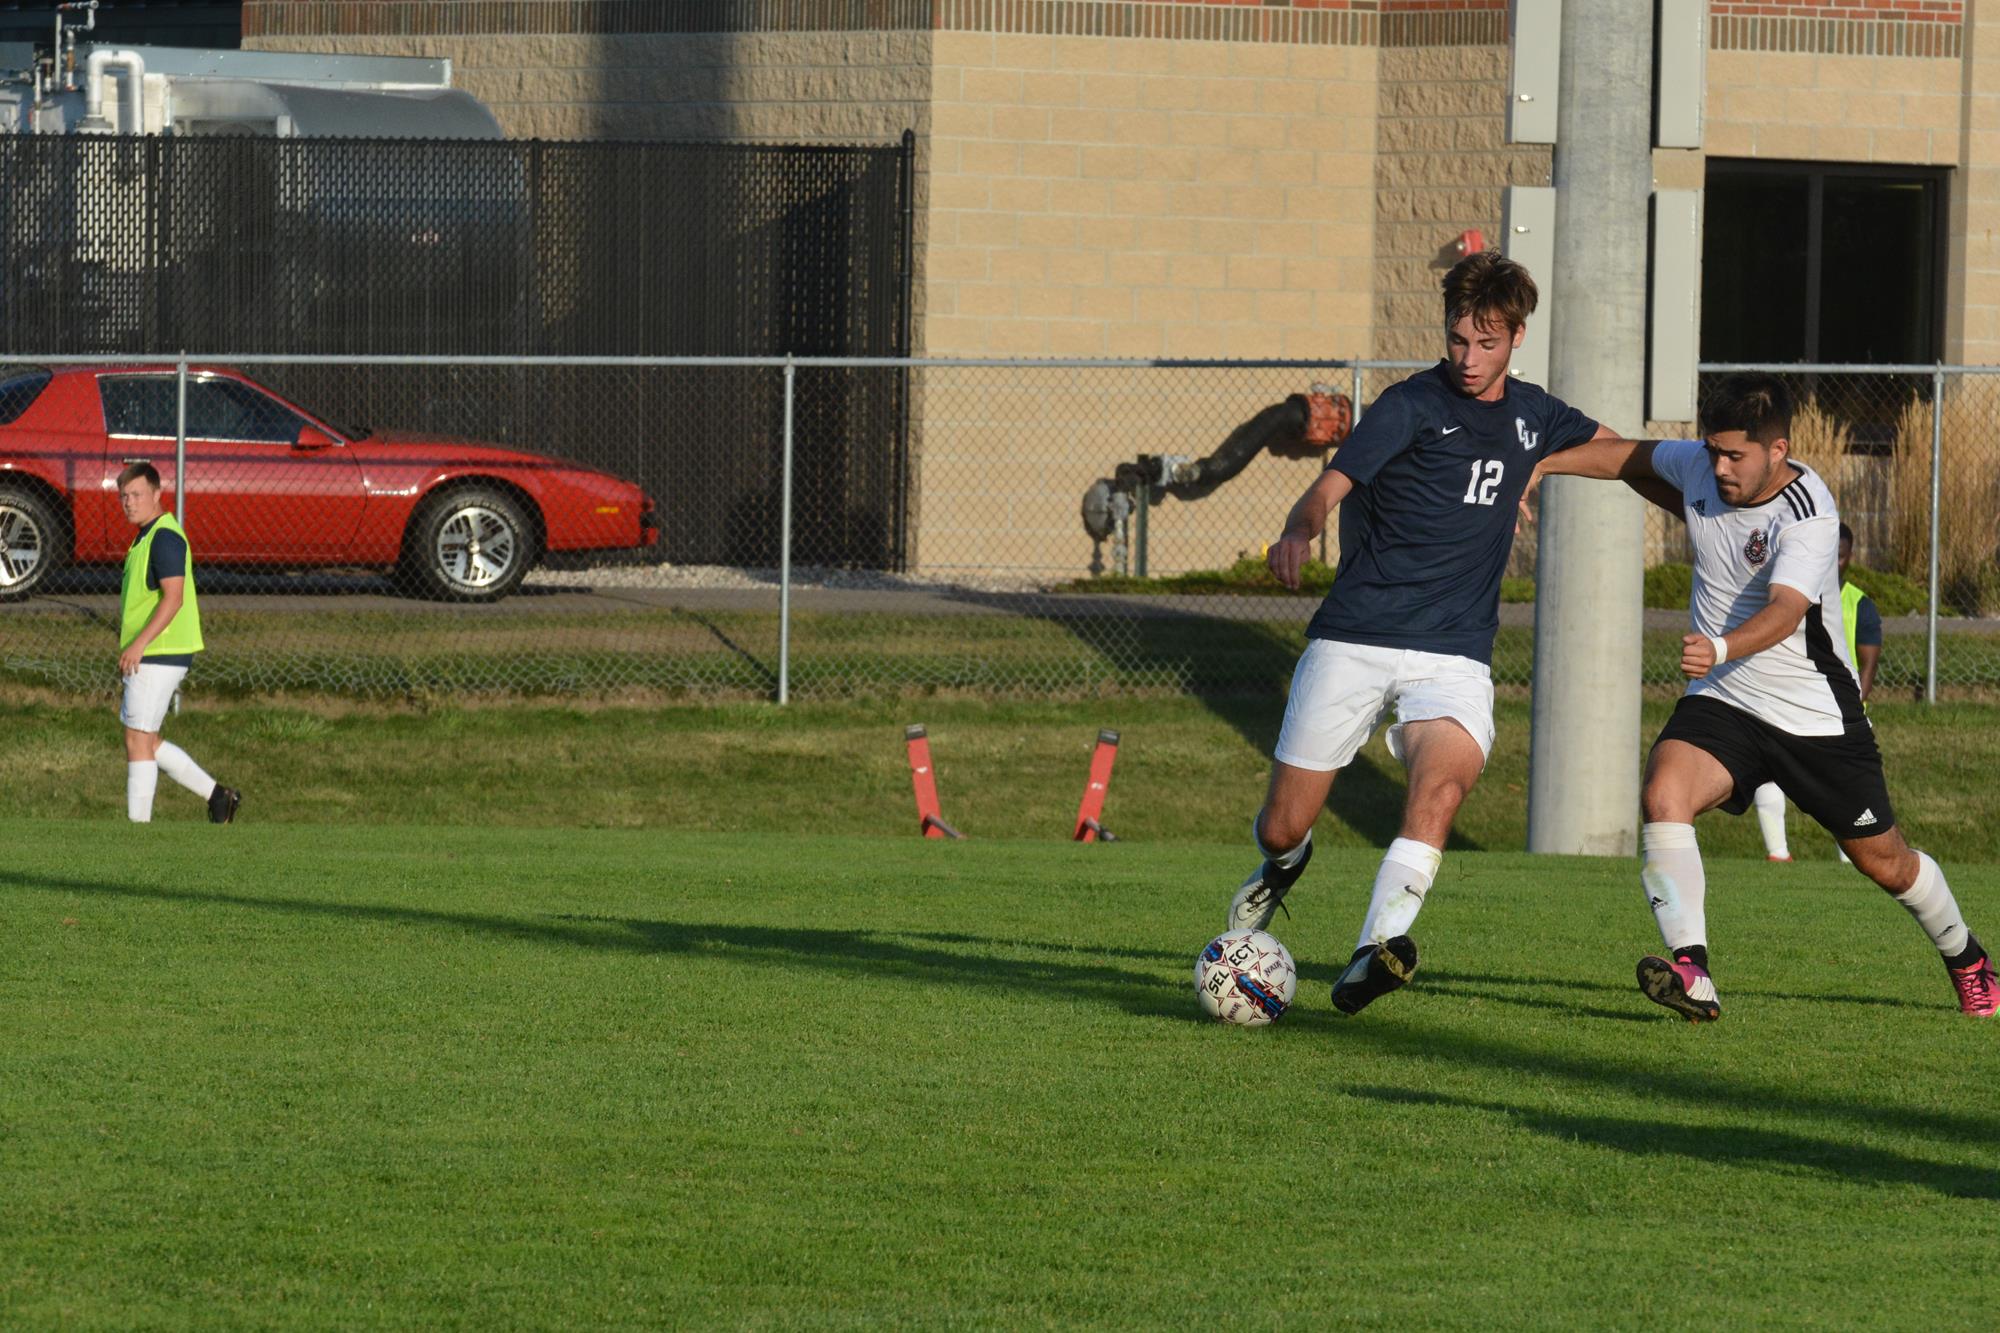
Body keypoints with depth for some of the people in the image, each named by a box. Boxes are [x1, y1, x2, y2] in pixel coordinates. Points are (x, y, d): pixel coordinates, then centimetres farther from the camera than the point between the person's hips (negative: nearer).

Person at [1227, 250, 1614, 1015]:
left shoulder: (1531, 416, 12)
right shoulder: (1412, 405, -5)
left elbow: (1617, 447, 37)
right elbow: (1333, 485, -22)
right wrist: (1299, 533, -41)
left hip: (1454, 656, 3)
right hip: (1354, 641, -2)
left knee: (1444, 777, -29)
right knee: (1283, 827, 1)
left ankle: (1375, 952, -36)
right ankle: (1283, 866, 38)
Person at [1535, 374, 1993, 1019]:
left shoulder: (1809, 516, -24)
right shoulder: (1699, 466, -5)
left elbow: (1785, 609, -40)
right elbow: (1630, 455, 18)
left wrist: (1722, 647, -58)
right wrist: (1539, 465, 14)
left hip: (1816, 716, -4)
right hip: (1721, 702, 4)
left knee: (1884, 861, 10)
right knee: (1663, 794, -28)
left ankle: (1966, 960, 41)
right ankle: (1692, 976, -36)